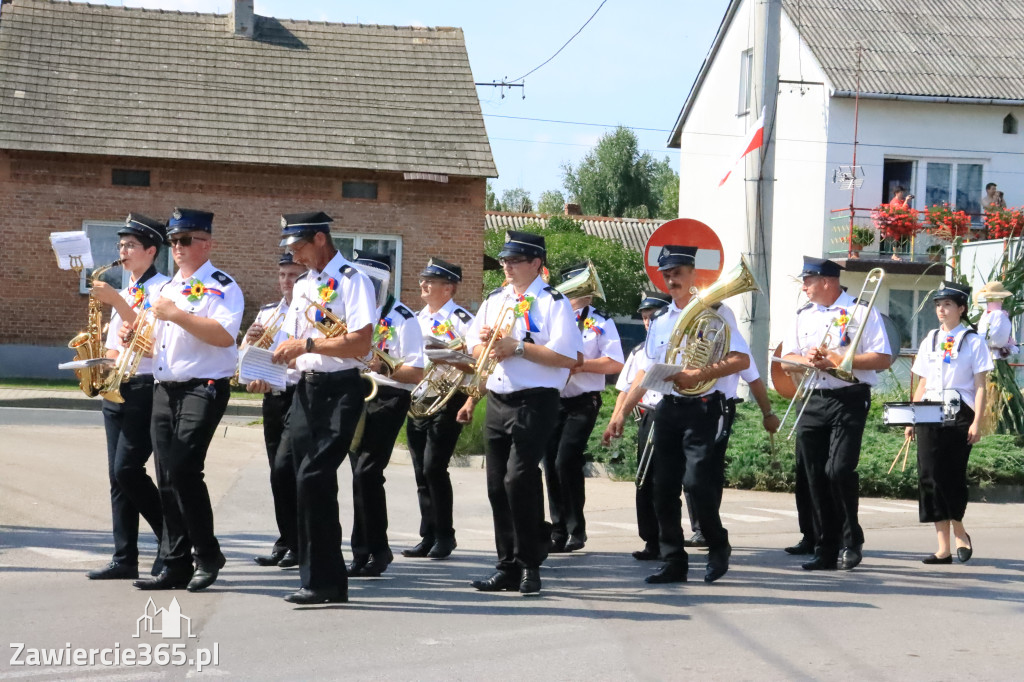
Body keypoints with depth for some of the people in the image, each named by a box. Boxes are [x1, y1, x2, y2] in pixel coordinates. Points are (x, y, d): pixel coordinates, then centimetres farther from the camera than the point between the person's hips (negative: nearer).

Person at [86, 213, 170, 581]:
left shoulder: (161, 288, -7)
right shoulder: (124, 292, 18)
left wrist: (116, 301, -20)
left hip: (145, 389, -8)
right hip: (116, 386, 8)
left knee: (128, 470, -13)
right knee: (118, 475, 5)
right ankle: (125, 558, 8)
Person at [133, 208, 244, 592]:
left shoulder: (222, 287, -5)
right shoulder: (167, 288, 20)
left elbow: (224, 335, -21)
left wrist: (177, 315, -20)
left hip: (204, 388, -8)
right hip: (164, 389, 8)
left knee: (184, 469, -17)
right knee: (168, 478, 5)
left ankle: (207, 557, -3)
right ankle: (176, 566, 10)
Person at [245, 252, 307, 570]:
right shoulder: (267, 313, 17)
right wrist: (250, 340, -5)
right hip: (272, 398, 7)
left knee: (284, 467, -15)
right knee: (281, 472, 9)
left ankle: (293, 543, -4)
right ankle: (288, 542, 17)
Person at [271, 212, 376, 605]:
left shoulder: (352, 281, -8)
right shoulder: (302, 286, 17)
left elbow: (360, 344, -19)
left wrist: (307, 344, -19)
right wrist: (277, 358, -1)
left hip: (340, 391, -8)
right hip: (306, 390, 8)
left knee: (313, 480, -16)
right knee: (312, 485, 9)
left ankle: (321, 582, -9)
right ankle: (327, 581, 17)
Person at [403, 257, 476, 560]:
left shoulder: (461, 320, -6)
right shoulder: (416, 320, 16)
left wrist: (470, 401, -20)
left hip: (447, 401, -7)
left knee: (434, 468, -10)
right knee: (421, 473, 7)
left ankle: (444, 536, 2)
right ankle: (428, 536, 14)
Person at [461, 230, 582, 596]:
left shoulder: (553, 302, -5)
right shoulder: (494, 300, 15)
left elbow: (568, 356, -15)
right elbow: (474, 347, 20)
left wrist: (518, 347, -16)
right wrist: (487, 345, -3)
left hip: (534, 404, -7)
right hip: (497, 401, 7)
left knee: (519, 478, -17)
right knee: (497, 485, 6)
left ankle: (530, 565, -5)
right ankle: (508, 566, 15)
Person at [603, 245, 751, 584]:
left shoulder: (715, 312, -2)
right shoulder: (660, 322, 15)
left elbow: (741, 359, -11)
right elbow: (645, 372, 15)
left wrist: (697, 375, -22)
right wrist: (621, 412, 7)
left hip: (702, 407, -6)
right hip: (668, 409, 6)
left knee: (696, 480, -15)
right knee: (664, 487, 3)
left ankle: (718, 546, 8)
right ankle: (673, 562, 11)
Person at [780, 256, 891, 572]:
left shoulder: (862, 312, -3)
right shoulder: (804, 315, 15)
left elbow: (882, 359, -9)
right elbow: (787, 356, 15)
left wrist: (837, 359, -15)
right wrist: (808, 360, -7)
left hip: (849, 400, -6)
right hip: (812, 402, 6)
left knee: (839, 470, -16)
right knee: (816, 476, 3)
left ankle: (851, 542, 4)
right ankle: (825, 549, 10)